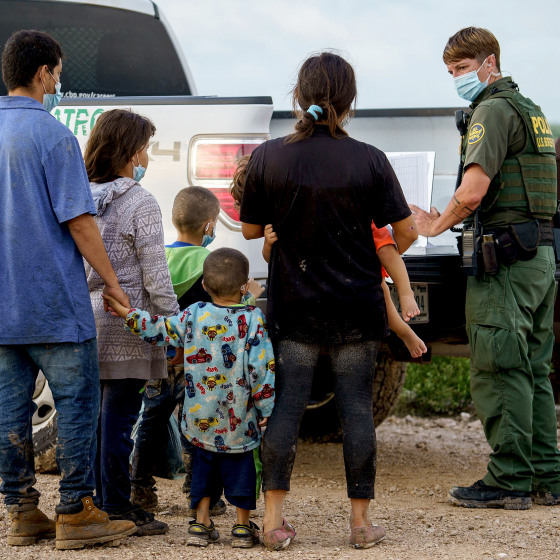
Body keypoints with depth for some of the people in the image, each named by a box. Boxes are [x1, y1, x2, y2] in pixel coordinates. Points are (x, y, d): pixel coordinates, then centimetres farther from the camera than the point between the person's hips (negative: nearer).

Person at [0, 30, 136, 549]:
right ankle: (75, 513, 1)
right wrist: (111, 281, -6)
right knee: (76, 404, 0)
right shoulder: (51, 134, -12)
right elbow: (78, 219, -14)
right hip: (54, 301, -7)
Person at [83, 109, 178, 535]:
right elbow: (155, 275, -11)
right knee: (119, 418, -2)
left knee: (93, 416, 12)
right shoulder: (140, 203, -10)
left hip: (85, 319, 6)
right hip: (125, 327, -6)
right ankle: (117, 509, 1)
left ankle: (93, 504, 18)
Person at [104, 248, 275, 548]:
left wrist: (124, 312, 14)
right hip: (239, 420, -2)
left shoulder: (193, 315, -3)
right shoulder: (253, 320, -10)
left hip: (200, 418, 2)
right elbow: (261, 369, -11)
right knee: (240, 465, 9)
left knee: (204, 465, 15)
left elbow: (159, 329, 4)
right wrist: (266, 411, -5)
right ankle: (242, 527, 12)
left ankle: (201, 523, 13)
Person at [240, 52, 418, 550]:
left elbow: (251, 229, 4)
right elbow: (405, 233, -4)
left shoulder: (268, 157, -6)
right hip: (358, 307, 0)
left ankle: (274, 518, 0)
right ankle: (361, 521, 9)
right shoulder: (369, 161, -8)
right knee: (357, 407, 5)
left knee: (285, 406, 4)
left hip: (294, 306, 0)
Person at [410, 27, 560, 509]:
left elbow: (473, 192, -20)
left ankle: (509, 481, -6)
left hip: (506, 257, -10)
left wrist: (437, 225, -3)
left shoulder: (493, 110, -9)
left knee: (500, 371, -7)